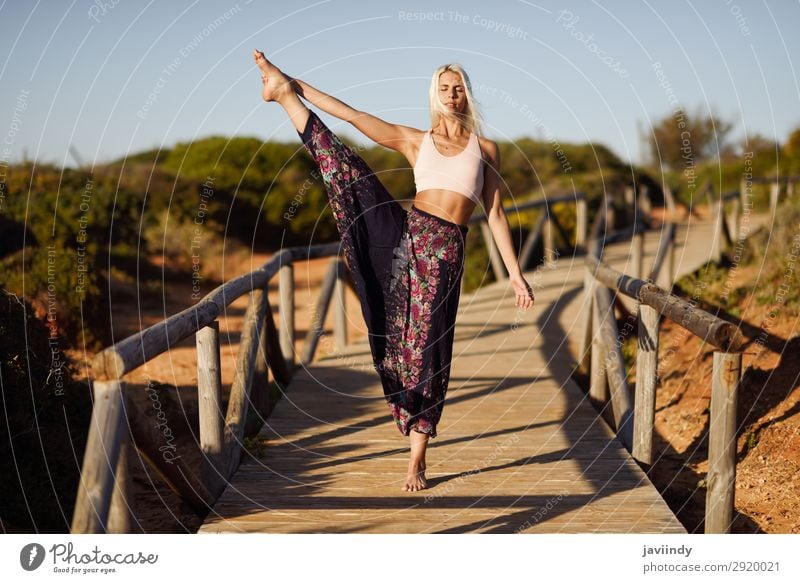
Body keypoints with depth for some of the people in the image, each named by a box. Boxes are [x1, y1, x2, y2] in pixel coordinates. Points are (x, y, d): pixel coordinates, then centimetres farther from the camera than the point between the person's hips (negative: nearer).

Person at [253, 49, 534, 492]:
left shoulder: (486, 149, 14)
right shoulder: (415, 141, 14)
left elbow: (495, 214, 13)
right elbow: (353, 116, 8)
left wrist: (515, 271, 7)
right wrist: (293, 84, 2)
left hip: (445, 250, -1)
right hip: (405, 232, 1)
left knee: (427, 349, -3)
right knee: (343, 162, -16)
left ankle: (417, 458, 5)